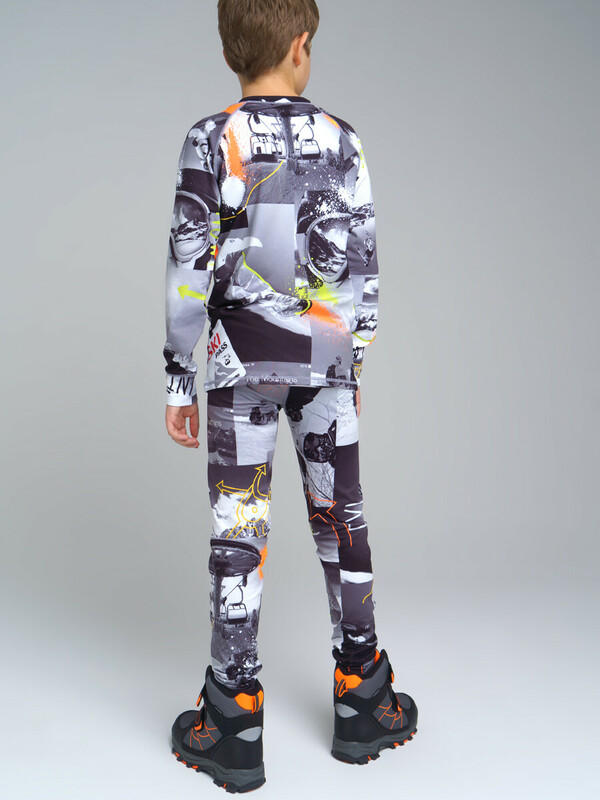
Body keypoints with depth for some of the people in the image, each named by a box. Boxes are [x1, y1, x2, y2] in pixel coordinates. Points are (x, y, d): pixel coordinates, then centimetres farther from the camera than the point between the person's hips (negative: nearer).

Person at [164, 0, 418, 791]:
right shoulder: (341, 138, 1)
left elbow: (190, 269, -8)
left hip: (244, 360, -2)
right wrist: (355, 363, 12)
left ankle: (235, 729, 11)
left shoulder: (211, 140, -6)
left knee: (239, 530, 3)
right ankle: (361, 702, 23)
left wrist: (178, 382, -1)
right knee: (342, 519, 11)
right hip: (327, 356, 3)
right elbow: (362, 262, 2)